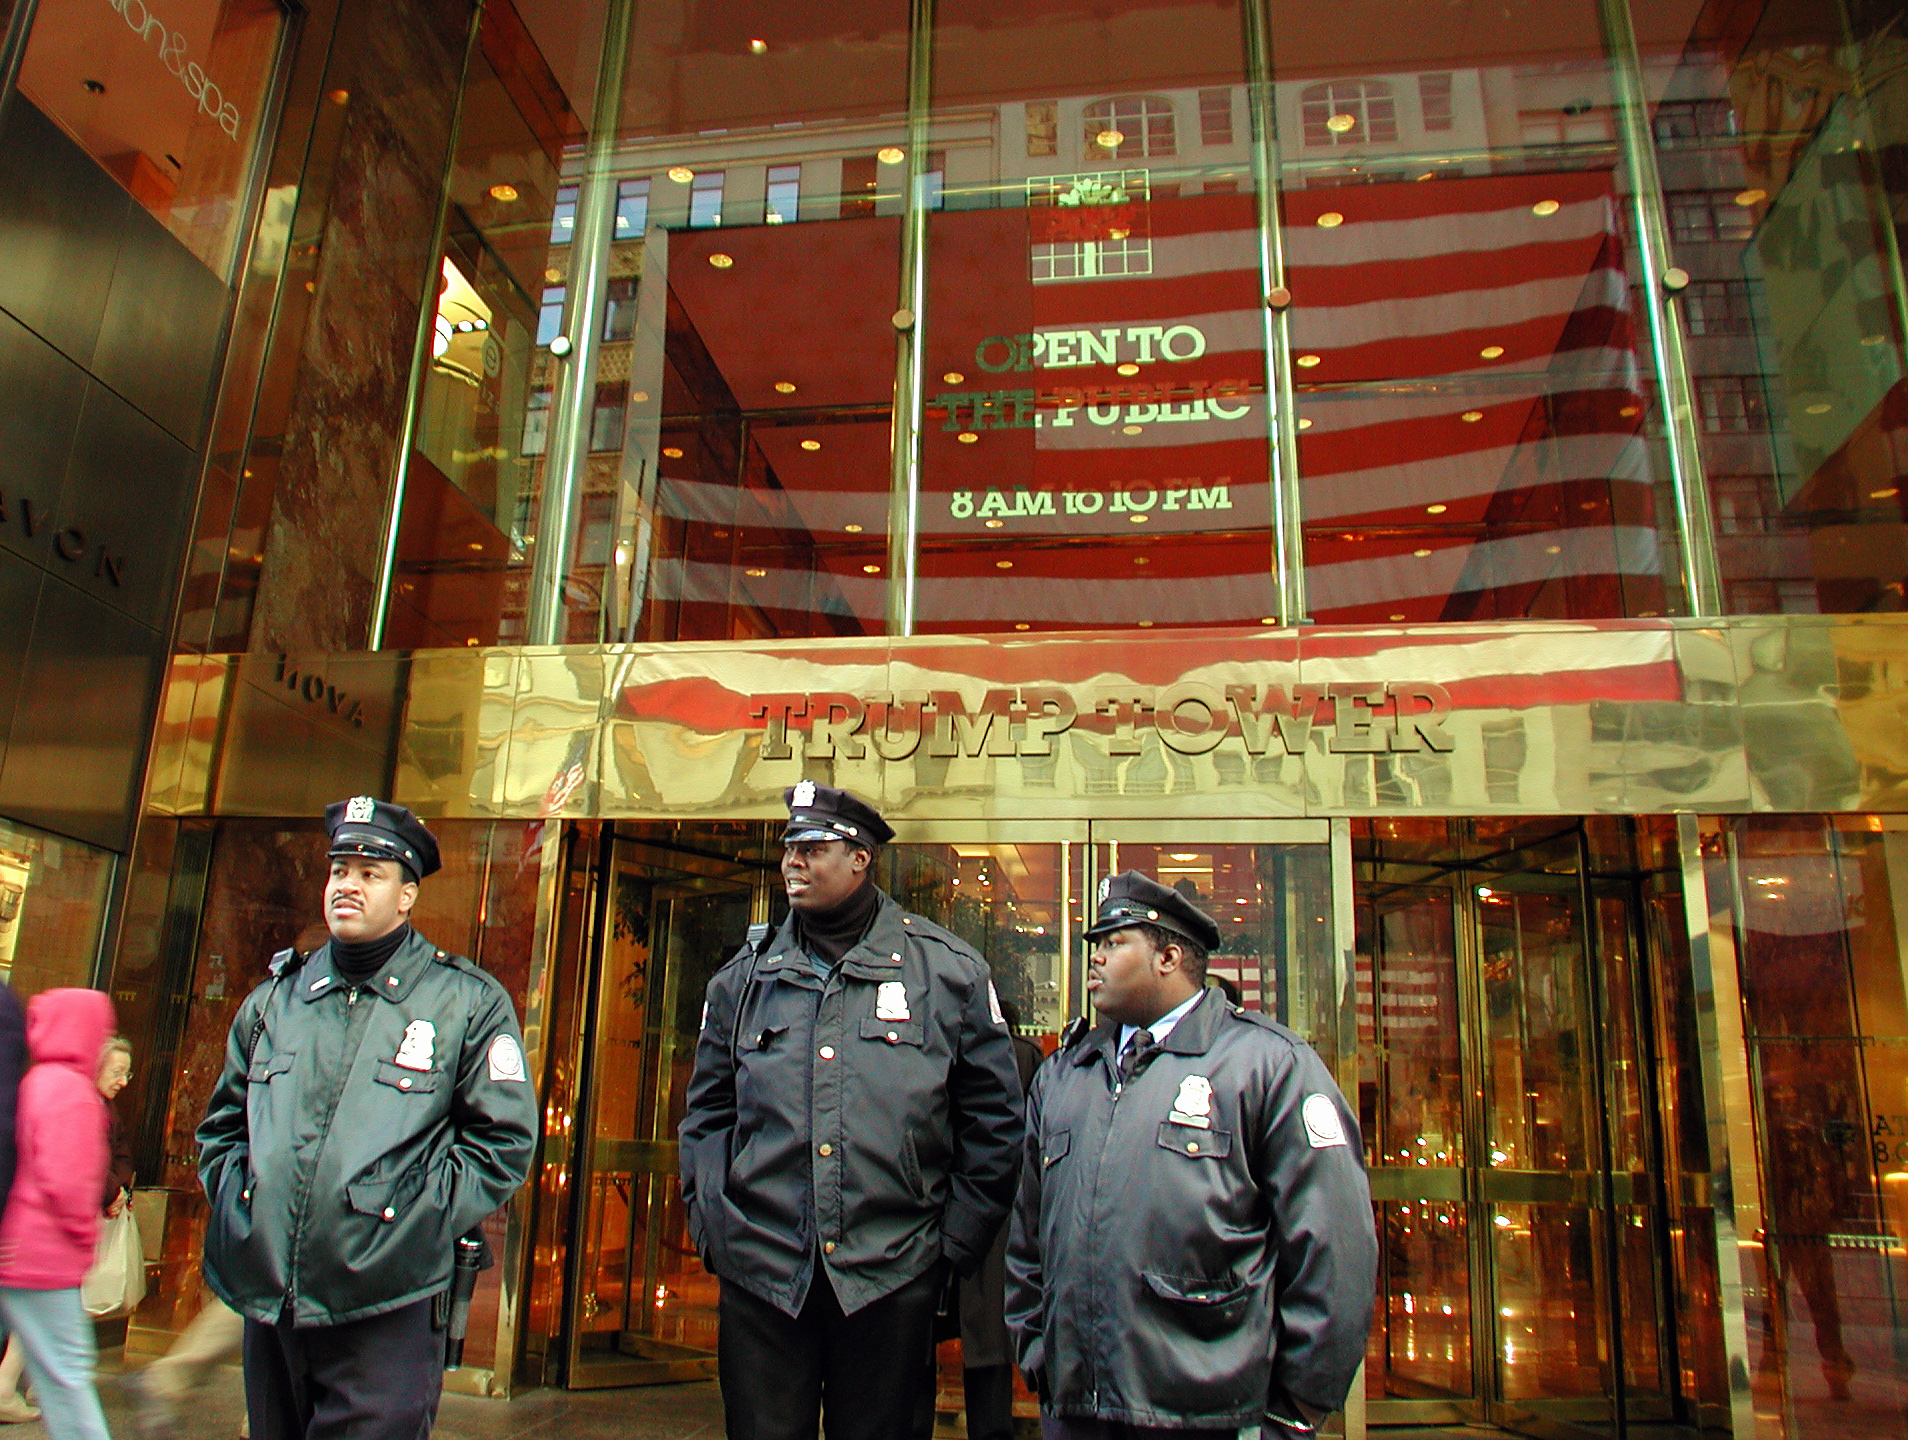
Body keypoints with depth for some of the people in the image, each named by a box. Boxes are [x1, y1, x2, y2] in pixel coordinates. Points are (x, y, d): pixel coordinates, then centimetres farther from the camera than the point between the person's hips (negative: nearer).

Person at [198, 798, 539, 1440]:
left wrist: (419, 1221, -11)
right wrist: (237, 1209, 4)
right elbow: (222, 1126, 20)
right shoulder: (274, 999, 12)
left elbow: (504, 1140, -3)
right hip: (267, 1305, 5)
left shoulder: (467, 1003, -2)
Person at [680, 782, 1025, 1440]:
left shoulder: (949, 971, -1)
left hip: (892, 1281, -1)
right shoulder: (745, 977, 7)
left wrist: (955, 1244, 0)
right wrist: (713, 1230, 3)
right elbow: (707, 1114, 13)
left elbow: (994, 1120, 3)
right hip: (760, 1279, 2)